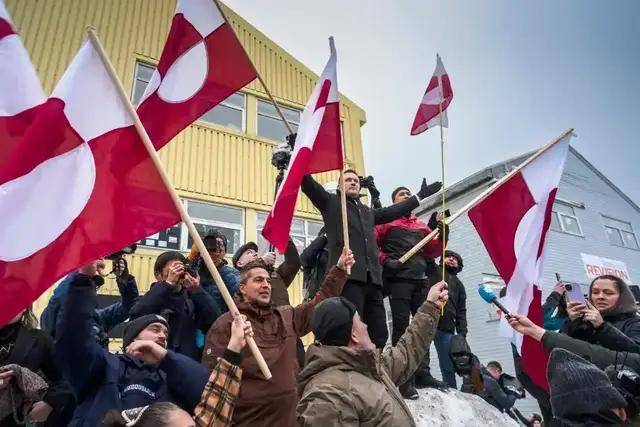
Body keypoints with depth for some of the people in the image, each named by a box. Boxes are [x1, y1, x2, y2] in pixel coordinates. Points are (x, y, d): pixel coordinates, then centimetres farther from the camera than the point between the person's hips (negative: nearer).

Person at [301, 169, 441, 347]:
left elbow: (392, 211, 41)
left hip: (372, 278, 6)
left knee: (379, 334, 1)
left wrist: (420, 195, 46)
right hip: (349, 275, -6)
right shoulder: (331, 202, 15)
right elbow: (308, 184, 3)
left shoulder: (367, 212, 31)